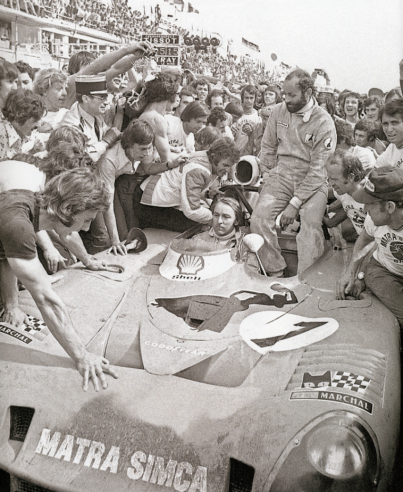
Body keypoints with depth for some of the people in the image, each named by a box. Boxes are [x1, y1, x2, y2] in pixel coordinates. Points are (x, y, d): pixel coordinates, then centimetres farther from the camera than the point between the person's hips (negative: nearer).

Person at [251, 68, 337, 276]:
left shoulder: (323, 122, -10)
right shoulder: (278, 112, 3)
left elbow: (318, 169, -13)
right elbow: (267, 148, 14)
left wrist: (295, 203, -17)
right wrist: (268, 178, 2)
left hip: (312, 181, -3)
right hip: (281, 176, 3)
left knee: (311, 224, -28)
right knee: (259, 218, -20)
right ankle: (275, 273, -8)